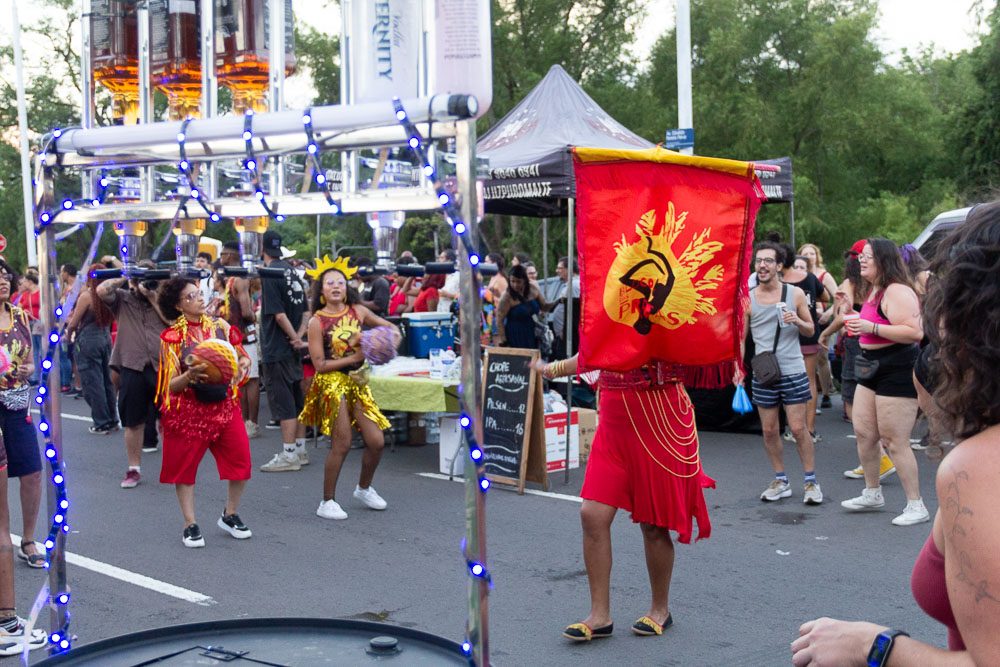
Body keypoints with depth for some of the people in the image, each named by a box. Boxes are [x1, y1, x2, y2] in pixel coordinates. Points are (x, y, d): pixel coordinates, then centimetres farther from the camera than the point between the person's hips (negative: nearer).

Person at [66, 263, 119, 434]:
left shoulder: (86, 296, -12)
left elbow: (73, 323, -6)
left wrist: (69, 334, 13)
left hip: (88, 340, -6)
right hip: (106, 338, 6)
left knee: (93, 383, 2)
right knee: (107, 380, 15)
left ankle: (101, 423, 5)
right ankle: (112, 420, 21)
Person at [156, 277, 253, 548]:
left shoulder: (220, 327, 4)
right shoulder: (172, 337, -5)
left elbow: (243, 357, 13)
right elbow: (171, 385, -7)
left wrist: (243, 366, -10)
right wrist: (191, 376, -26)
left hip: (225, 405, 3)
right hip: (188, 410, -3)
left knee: (241, 460, -2)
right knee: (185, 466, 4)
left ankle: (229, 515, 19)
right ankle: (190, 525, 19)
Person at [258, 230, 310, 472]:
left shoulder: (269, 274, -14)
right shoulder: (292, 271, 10)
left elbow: (278, 314, -20)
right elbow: (304, 309, 10)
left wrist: (296, 338, -11)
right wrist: (299, 335, -1)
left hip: (276, 349, -8)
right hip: (293, 349, 8)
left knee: (283, 402, -5)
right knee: (297, 398, 13)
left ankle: (288, 455, -3)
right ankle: (300, 450, 20)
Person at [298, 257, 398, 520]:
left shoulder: (358, 311, 4)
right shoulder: (317, 322, -7)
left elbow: (391, 328, 14)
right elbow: (320, 365, -11)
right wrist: (354, 358, -14)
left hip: (358, 382, 5)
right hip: (333, 384, -5)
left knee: (376, 441, 2)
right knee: (341, 445, -7)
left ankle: (364, 488, 28)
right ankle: (327, 502, 9)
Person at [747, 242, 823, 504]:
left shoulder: (795, 293, 1)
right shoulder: (747, 299, 2)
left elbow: (810, 330, 9)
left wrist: (797, 321, -13)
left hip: (793, 371, -2)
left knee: (799, 428, -2)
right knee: (769, 430, 6)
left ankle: (811, 481, 11)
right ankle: (781, 481, 20)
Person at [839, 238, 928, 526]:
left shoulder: (897, 291, -17)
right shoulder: (872, 291, 16)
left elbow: (915, 332, -26)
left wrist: (871, 327, -27)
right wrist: (848, 310, 16)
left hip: (897, 370, -10)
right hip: (873, 368, 10)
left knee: (895, 441, -7)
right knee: (863, 432, 13)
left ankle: (916, 506, 3)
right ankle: (872, 493, 28)